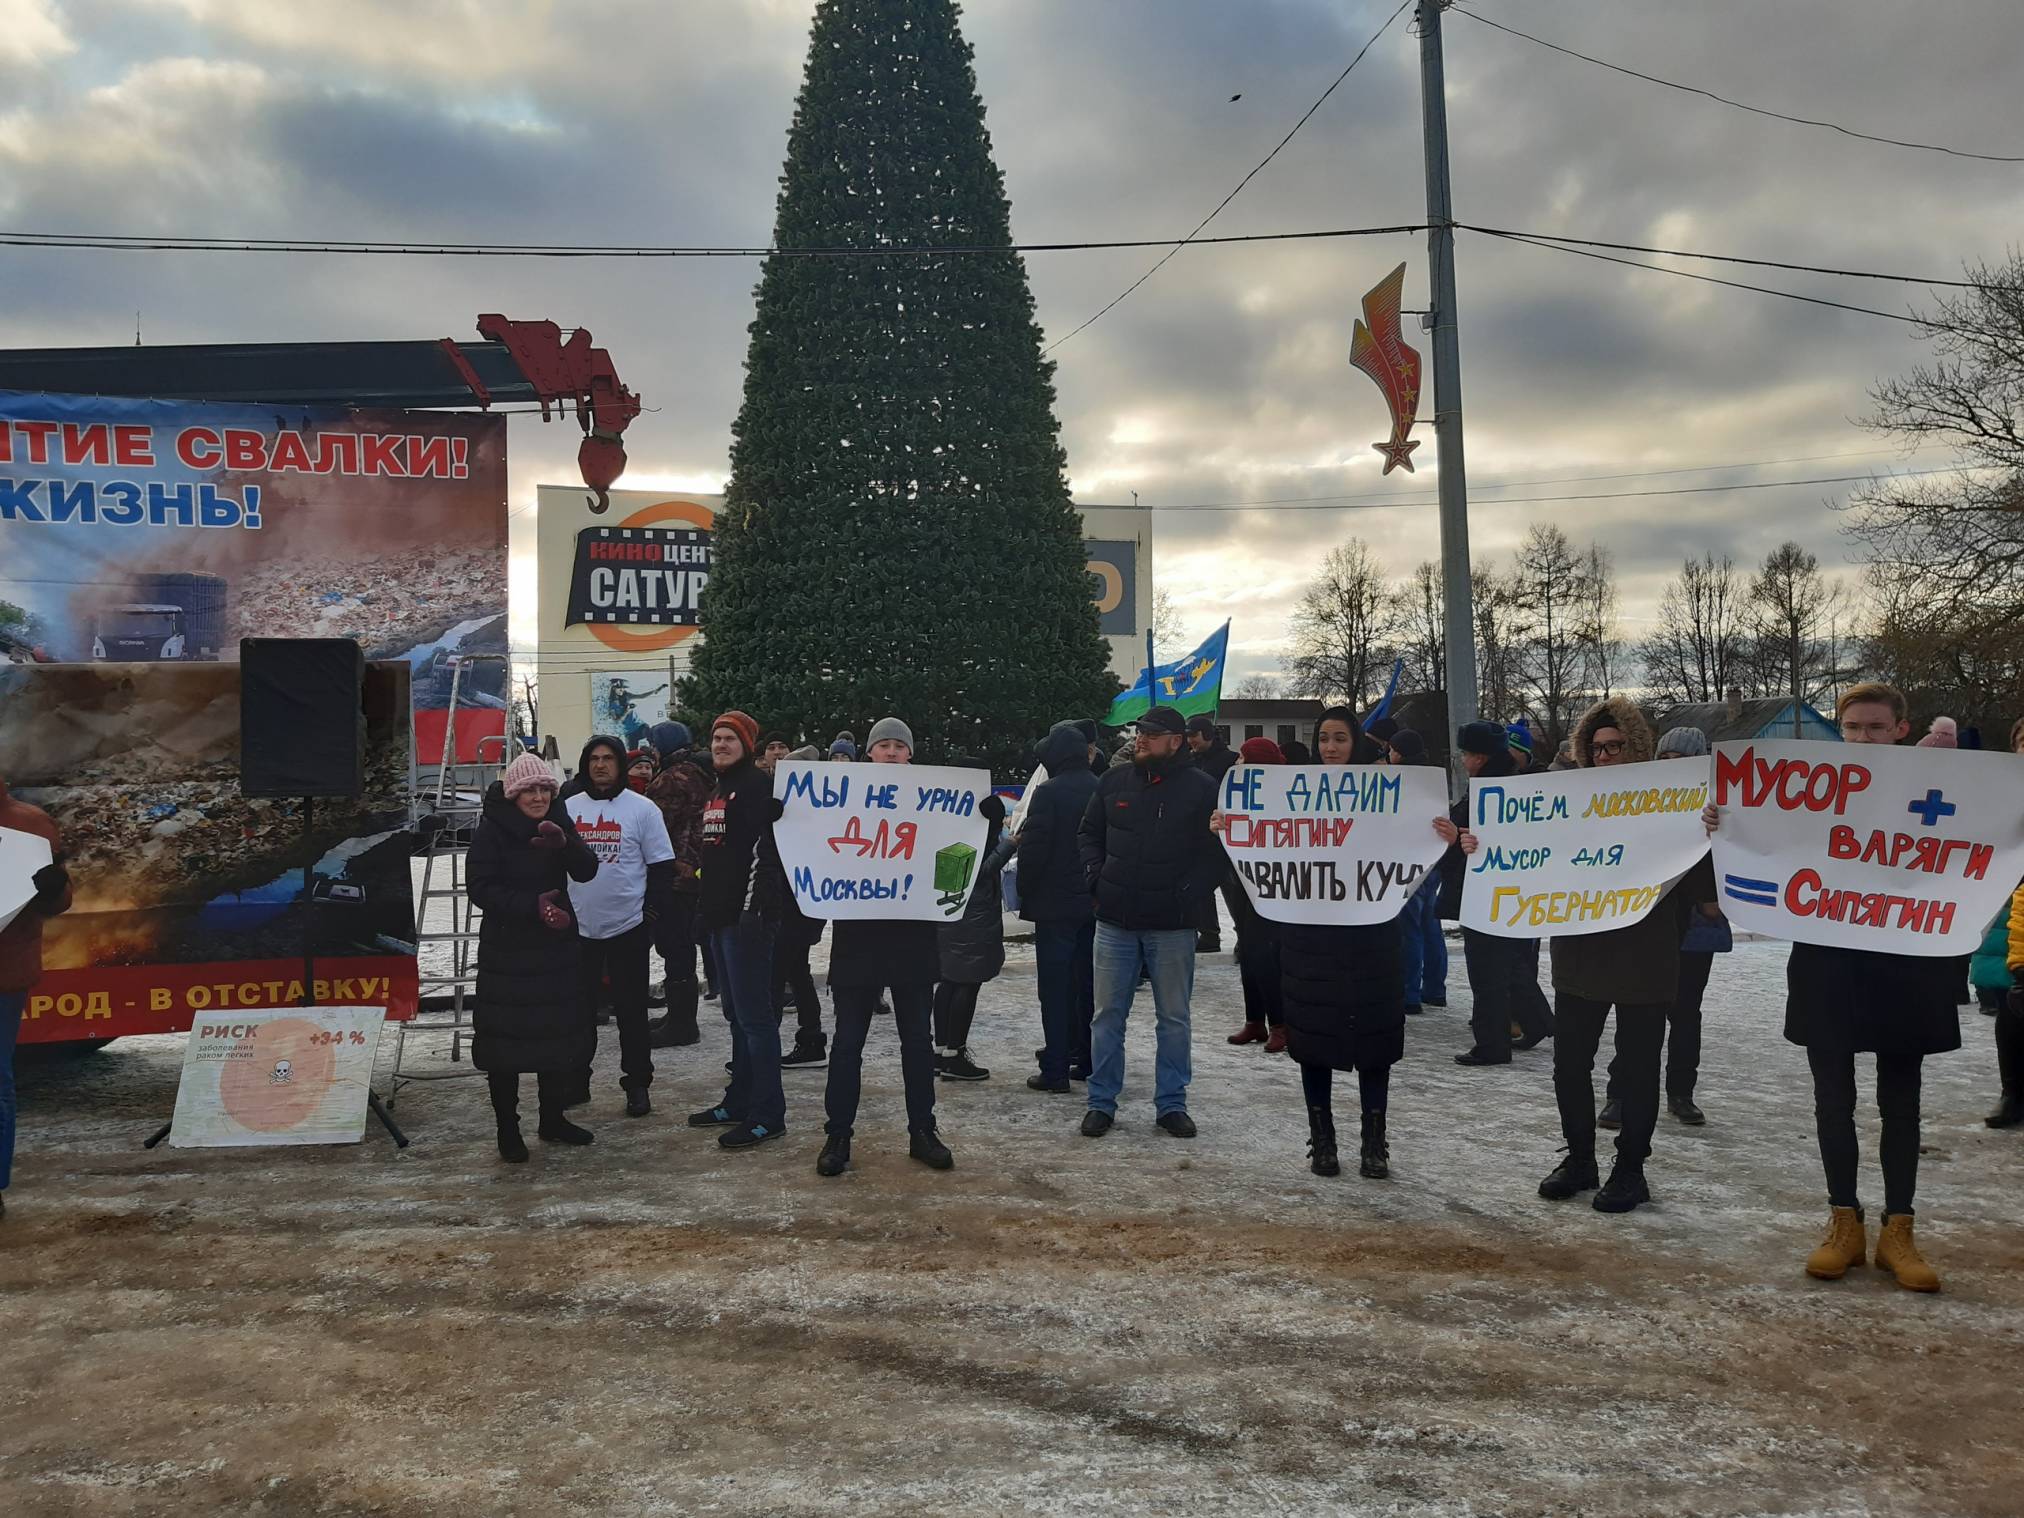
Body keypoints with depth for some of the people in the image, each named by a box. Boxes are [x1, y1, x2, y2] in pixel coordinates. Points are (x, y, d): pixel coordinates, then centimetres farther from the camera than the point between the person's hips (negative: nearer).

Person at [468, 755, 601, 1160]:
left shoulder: (559, 822, 4)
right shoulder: (492, 829, -9)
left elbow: (586, 872, -6)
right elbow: (481, 889, -14)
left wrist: (563, 844, -26)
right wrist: (533, 905, -25)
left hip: (555, 946, 5)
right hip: (506, 950, -5)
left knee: (561, 1033, 11)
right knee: (506, 1039, 0)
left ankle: (552, 1119, 27)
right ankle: (508, 1130, 13)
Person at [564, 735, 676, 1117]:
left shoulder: (642, 809, -3)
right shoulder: (568, 808, 7)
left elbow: (662, 868, -3)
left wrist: (652, 916, -9)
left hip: (628, 927, -3)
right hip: (578, 927, 3)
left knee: (631, 1011, 4)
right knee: (578, 1009, 11)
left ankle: (637, 1084, 14)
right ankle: (576, 1081, 24)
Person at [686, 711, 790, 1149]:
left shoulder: (757, 784, -10)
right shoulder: (718, 789, 19)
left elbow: (762, 850, -19)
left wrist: (753, 909, -24)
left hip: (747, 915, -10)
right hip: (721, 915, 10)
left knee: (755, 1015, -7)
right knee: (736, 1014, 15)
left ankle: (768, 1114, -3)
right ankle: (739, 1101, 24)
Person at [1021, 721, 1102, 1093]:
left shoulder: (1049, 792, -14)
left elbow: (1033, 848, -16)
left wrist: (1024, 892, -3)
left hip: (1055, 904, -6)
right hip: (1096, 904, 6)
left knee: (1055, 988, -2)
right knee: (1088, 984, 15)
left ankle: (1055, 1071, 0)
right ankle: (1088, 1061, 22)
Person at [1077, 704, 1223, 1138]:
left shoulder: (1200, 788, -4)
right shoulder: (1114, 782, 5)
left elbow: (1220, 849, -2)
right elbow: (1088, 833, 15)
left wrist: (1191, 892, -10)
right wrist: (1096, 878, 2)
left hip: (1172, 925, -2)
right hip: (1115, 921, 2)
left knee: (1174, 1018, 8)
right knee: (1108, 1015, 7)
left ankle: (1171, 1104, 20)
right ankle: (1101, 1102, 17)